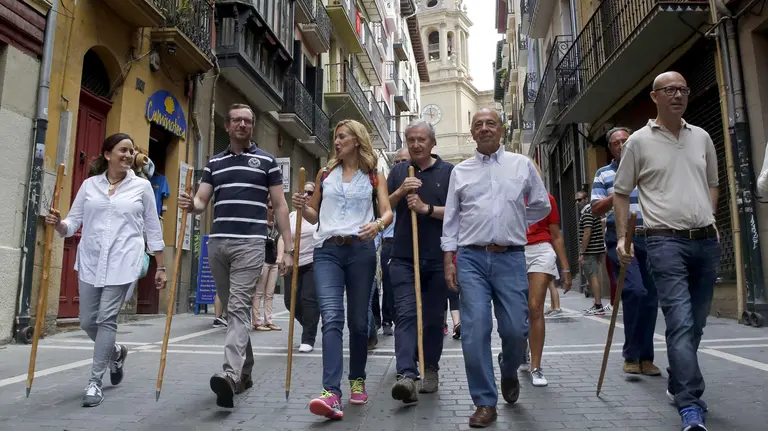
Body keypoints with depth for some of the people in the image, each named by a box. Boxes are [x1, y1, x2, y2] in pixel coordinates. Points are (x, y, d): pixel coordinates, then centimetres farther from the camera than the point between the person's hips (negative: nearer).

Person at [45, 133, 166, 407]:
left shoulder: (142, 186, 3)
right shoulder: (89, 184, 8)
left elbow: (153, 229, 5)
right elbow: (73, 223, 7)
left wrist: (160, 267, 5)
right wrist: (58, 223, -17)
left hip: (122, 262, -3)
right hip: (90, 262, 3)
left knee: (106, 319, -6)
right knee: (87, 322, 9)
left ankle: (95, 382, 7)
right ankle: (116, 353, 38)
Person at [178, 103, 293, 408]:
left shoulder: (266, 161, 7)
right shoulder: (214, 162, 17)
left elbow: (279, 206, 4)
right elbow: (201, 202, 11)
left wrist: (288, 248, -3)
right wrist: (190, 205, -14)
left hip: (250, 243, -4)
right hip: (217, 242, 4)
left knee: (239, 308, -14)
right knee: (232, 310, 10)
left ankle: (231, 374, -21)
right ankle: (244, 373, 22)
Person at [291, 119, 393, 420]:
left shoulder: (374, 177, 9)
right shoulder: (325, 175, 16)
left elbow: (387, 212, -3)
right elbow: (315, 215, 18)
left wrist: (378, 224, -25)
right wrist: (302, 208, -4)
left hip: (361, 250, -1)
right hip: (327, 251, 1)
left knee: (358, 320, 7)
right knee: (331, 318, -14)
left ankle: (357, 381, 26)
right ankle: (332, 393, -21)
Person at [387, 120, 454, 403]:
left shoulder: (448, 172, 4)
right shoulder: (398, 171, 12)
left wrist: (427, 208, -16)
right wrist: (400, 192, -9)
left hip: (438, 258, -1)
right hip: (403, 258, 1)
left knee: (434, 317, 10)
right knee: (405, 315, -11)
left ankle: (430, 369, 26)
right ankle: (406, 375, -16)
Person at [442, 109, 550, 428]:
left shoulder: (522, 165, 10)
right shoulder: (460, 171, 11)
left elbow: (541, 206, 18)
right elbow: (451, 219, 9)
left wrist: (514, 223, 13)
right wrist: (449, 260, 3)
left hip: (510, 258, 0)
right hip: (471, 259, 0)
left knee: (515, 329, 0)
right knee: (474, 331, -5)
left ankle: (509, 371, 34)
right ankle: (485, 402, 8)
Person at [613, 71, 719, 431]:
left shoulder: (701, 137, 14)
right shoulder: (639, 141, 1)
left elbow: (712, 184, 24)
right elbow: (621, 193, 3)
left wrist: (711, 224, 14)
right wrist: (623, 237, -4)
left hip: (706, 241, 5)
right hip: (666, 241, -5)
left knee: (695, 322, 13)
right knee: (680, 322, -13)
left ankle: (678, 385, 30)